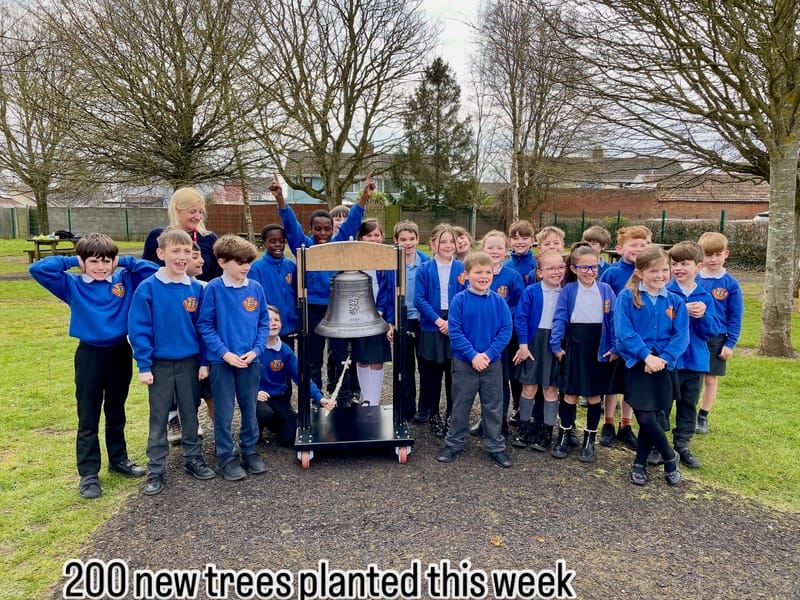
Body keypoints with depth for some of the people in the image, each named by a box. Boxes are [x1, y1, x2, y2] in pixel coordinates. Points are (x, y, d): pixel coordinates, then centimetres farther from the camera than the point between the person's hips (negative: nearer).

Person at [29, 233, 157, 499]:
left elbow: (154, 270, -3)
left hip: (120, 353, 2)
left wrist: (124, 261, -4)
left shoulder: (126, 280, 0)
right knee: (88, 418, 6)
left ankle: (119, 459, 34)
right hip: (90, 355, -2)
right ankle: (88, 473, 16)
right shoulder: (72, 285, -3)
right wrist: (70, 261, -6)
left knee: (116, 413, 18)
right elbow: (37, 269, -10)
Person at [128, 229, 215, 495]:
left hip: (190, 363, 3)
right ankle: (155, 470, 20)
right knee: (158, 418, 9)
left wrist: (204, 362, 2)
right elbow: (138, 329, -10)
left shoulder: (196, 289, -2)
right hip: (160, 364, -2)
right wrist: (144, 366, -12)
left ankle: (193, 459, 30)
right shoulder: (147, 288, -12)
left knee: (190, 413, 14)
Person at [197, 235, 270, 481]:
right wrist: (224, 353, -15)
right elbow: (205, 325, -7)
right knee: (224, 413, 7)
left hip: (250, 360, 3)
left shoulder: (256, 288, -1)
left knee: (250, 409, 14)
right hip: (222, 361, -3)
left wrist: (256, 350, -8)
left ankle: (250, 450, 31)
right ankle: (226, 456, 23)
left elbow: (264, 323, 4)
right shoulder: (213, 288, -9)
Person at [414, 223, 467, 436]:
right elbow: (420, 299, -6)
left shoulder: (462, 269, 2)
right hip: (432, 328, 0)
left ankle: (452, 415, 22)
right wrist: (439, 321, -14)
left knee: (454, 374, 8)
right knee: (432, 374, 7)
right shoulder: (425, 270, 0)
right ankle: (434, 415, 20)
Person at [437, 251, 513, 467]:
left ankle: (495, 446, 26)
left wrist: (489, 353, -15)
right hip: (464, 363, -1)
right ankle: (454, 443, 27)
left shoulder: (499, 301, -3)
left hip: (492, 363, 2)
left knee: (493, 406, 12)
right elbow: (455, 331, -11)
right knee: (460, 405, 12)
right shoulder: (460, 300, -9)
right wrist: (473, 355, -18)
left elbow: (506, 330, -4)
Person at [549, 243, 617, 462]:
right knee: (571, 393, 7)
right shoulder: (568, 290, -2)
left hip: (599, 349, 1)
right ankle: (563, 435, 23)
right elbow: (560, 319, -5)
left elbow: (613, 319, 0)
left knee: (594, 395, 10)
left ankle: (589, 439, 23)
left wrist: (615, 347, -6)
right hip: (574, 347, -1)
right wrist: (556, 345, -11)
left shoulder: (606, 290, 0)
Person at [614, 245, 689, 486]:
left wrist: (664, 359, -16)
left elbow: (681, 336, -2)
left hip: (663, 365, 3)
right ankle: (670, 457, 19)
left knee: (653, 417, 6)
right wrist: (646, 355, -18)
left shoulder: (675, 301, 4)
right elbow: (624, 332, -12)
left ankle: (640, 464, 23)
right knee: (646, 417, -6)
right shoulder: (627, 297, -6)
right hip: (636, 363, -3)